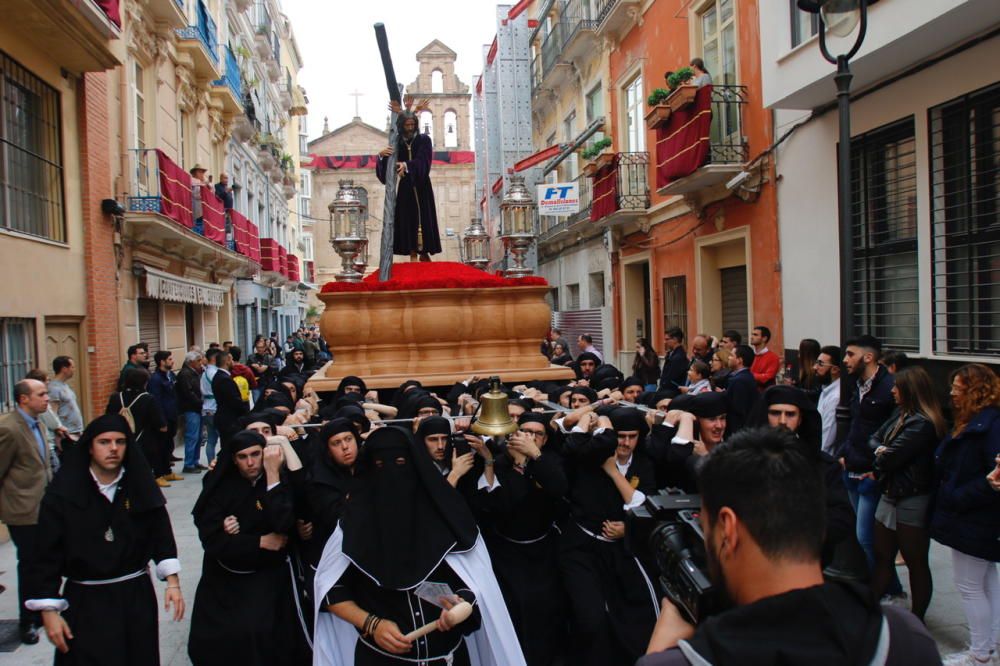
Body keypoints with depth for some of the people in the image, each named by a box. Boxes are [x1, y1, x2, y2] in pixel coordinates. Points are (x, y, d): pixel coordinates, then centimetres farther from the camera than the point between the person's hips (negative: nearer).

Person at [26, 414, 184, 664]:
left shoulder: (140, 487, -2)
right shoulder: (62, 493, -9)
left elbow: (161, 535, 0)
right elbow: (47, 555, -7)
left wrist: (172, 582, -7)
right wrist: (49, 611, -7)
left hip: (136, 596, 2)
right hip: (85, 601, -2)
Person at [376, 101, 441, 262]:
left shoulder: (424, 140, 0)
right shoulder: (397, 143, 6)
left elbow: (421, 161, -16)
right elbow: (386, 168, 0)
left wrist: (406, 165, -35)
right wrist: (381, 155, -22)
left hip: (421, 187, -1)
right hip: (405, 188, 2)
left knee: (424, 218, -4)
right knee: (408, 220, -4)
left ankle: (424, 252, 2)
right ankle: (413, 253, -5)